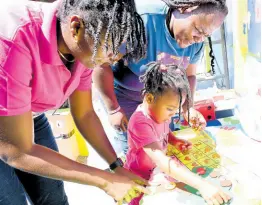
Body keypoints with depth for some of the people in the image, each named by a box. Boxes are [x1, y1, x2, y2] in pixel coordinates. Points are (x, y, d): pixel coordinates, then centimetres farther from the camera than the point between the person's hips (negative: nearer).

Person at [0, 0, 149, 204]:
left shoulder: (82, 46, -17)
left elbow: (84, 114, -2)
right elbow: (16, 152, -32)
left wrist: (118, 167, -8)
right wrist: (106, 181, -27)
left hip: (28, 117, 6)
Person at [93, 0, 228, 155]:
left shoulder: (196, 41, -16)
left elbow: (189, 75, 1)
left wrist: (188, 107, -18)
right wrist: (113, 109, -22)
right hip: (124, 93, -5)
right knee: (129, 145, -4)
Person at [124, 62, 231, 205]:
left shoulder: (159, 112, -11)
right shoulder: (141, 123, -37)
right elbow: (161, 161, -46)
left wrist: (175, 141, -10)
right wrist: (201, 184, -52)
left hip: (156, 171, 7)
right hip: (140, 178, -7)